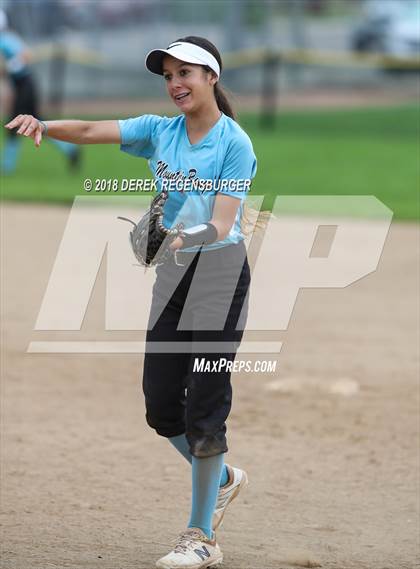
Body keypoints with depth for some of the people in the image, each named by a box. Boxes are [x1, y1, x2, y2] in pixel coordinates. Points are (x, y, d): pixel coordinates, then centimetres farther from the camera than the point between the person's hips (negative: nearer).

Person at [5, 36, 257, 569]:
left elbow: (222, 225, -19)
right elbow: (91, 131, -9)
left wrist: (182, 239, -38)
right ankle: (222, 478, 34)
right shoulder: (160, 131, 5)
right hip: (172, 273, 6)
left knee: (203, 406, -7)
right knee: (161, 406, 7)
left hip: (220, 270, -6)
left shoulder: (235, 144, -11)